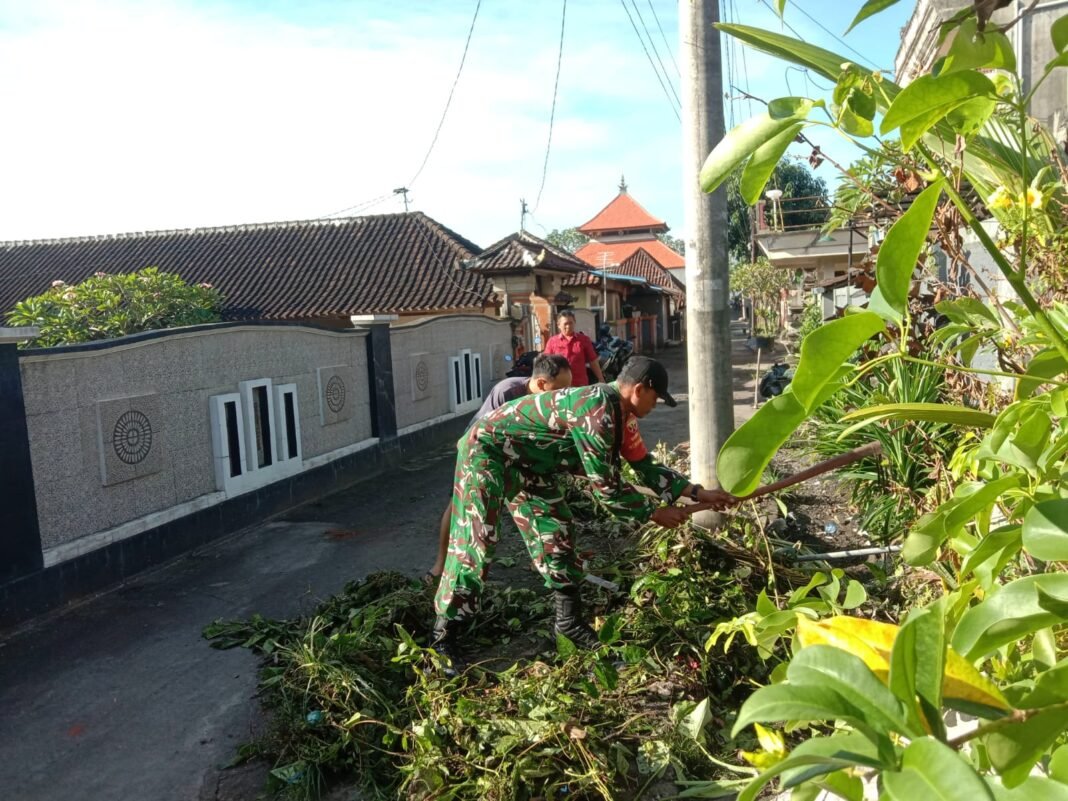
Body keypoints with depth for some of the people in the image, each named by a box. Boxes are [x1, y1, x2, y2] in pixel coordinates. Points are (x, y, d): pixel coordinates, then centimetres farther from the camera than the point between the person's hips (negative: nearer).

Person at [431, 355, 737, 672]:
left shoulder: (620, 412, 2)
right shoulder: (596, 411, -29)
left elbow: (645, 466, 11)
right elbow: (606, 487, -24)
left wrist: (698, 492, 8)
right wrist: (654, 512, -12)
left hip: (524, 460, 10)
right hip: (487, 448, -10)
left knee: (554, 533, 9)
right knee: (475, 542, -11)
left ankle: (570, 621, 20)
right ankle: (443, 636, -1)